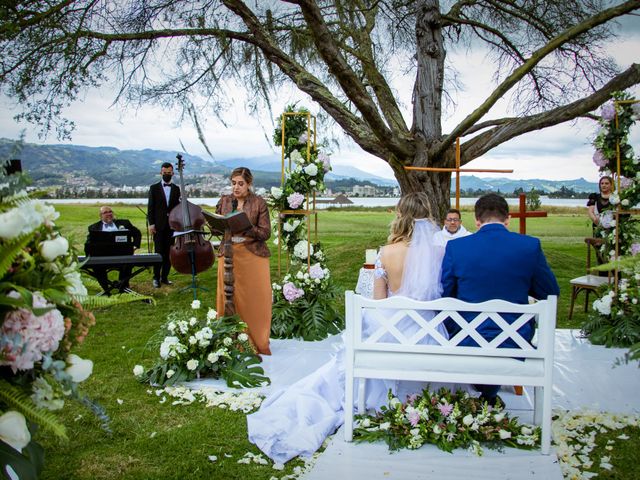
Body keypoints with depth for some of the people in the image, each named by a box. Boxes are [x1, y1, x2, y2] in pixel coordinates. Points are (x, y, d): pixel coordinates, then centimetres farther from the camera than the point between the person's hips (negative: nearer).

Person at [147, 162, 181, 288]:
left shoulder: (176, 189, 11)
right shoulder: (154, 188, 4)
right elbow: (150, 207, 1)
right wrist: (151, 223, -7)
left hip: (172, 225, 2)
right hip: (159, 225, -2)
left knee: (169, 252, 4)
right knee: (159, 252, -3)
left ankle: (165, 277, 12)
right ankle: (156, 278, 5)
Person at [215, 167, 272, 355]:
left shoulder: (259, 203, -3)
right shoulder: (224, 201, 7)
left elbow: (266, 233, -8)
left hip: (253, 255, -3)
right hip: (229, 254, 3)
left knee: (255, 300, 1)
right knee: (230, 299, 4)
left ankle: (258, 342, 15)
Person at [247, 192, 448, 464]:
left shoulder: (386, 253, -12)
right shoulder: (440, 253, -12)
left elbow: (378, 301, -3)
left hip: (389, 330, 1)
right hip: (425, 332, 0)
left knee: (344, 367, 19)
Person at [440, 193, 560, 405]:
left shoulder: (455, 247, -9)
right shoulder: (530, 246, -7)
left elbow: (442, 296, -3)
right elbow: (551, 292, 5)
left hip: (466, 344, 0)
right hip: (513, 345, 1)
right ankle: (489, 394, 36)